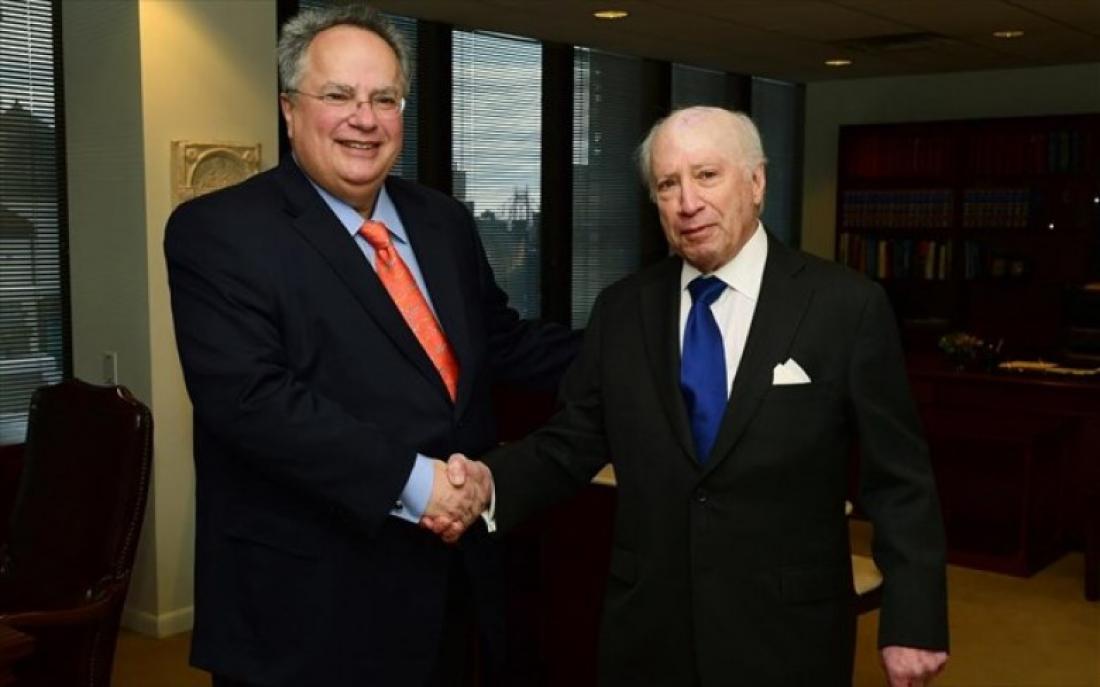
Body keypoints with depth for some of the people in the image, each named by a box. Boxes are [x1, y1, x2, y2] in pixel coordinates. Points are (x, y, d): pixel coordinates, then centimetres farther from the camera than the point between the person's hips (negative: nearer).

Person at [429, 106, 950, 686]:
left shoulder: (847, 306, -8)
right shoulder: (621, 309, 2)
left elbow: (898, 481, -5)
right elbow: (572, 442, 3)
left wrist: (913, 623, -6)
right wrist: (491, 481, -15)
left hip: (787, 635, -2)